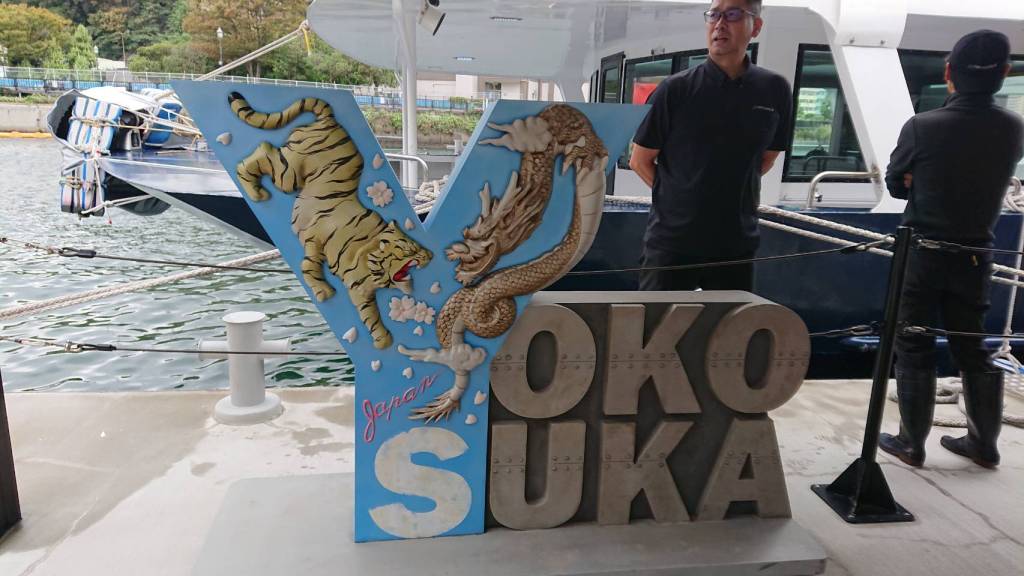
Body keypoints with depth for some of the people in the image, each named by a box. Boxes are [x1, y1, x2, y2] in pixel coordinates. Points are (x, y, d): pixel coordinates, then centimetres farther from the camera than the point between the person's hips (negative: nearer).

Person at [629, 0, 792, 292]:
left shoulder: (775, 91, 2)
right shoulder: (675, 89, -6)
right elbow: (640, 160, 1)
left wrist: (731, 194, 9)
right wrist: (679, 196, 4)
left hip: (737, 244, 3)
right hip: (671, 241, -3)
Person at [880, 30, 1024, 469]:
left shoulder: (921, 127, -16)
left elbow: (896, 185, -2)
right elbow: (986, 180, 10)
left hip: (922, 254, -4)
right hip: (975, 255, 4)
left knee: (914, 349, 6)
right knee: (973, 348, 15)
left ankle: (911, 444, 14)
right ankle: (984, 444, 26)